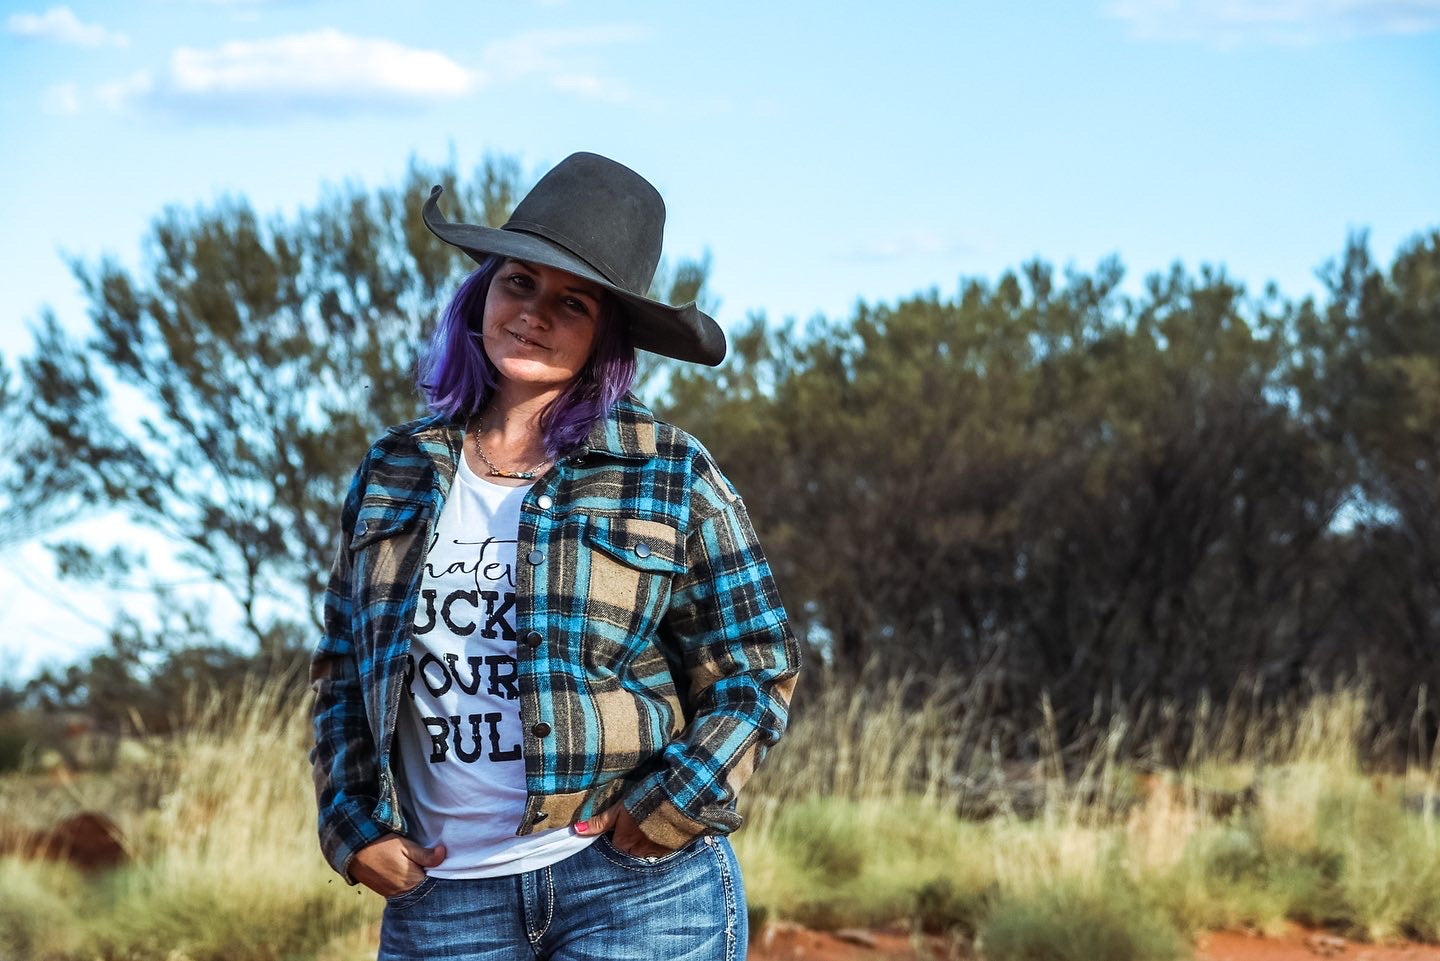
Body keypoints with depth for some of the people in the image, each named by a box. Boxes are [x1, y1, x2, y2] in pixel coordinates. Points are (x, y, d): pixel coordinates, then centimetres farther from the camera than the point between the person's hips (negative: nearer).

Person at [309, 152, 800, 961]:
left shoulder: (672, 479, 1)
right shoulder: (398, 473, 11)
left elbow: (756, 673, 3)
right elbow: (342, 672, 18)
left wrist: (666, 814, -9)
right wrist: (355, 828, 5)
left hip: (638, 890, -3)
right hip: (442, 891, 3)